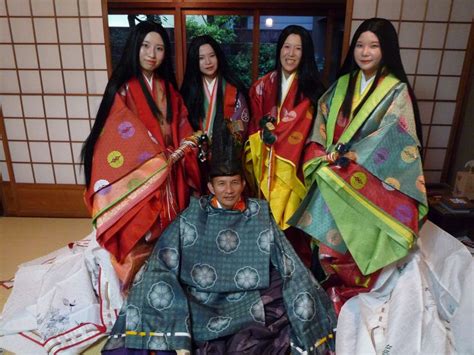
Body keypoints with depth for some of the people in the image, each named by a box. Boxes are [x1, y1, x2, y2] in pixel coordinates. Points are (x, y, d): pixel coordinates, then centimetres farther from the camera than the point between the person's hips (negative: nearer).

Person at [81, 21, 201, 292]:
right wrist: (162, 159, -13)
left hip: (171, 175, 6)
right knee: (141, 237, 2)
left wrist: (184, 149, -9)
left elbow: (182, 129, 10)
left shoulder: (168, 88, 10)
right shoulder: (122, 89, -9)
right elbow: (125, 139, -13)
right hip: (138, 179, -5)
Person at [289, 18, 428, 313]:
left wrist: (344, 157, -16)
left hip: (366, 184, -4)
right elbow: (321, 126, 5)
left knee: (351, 243, 4)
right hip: (331, 177, 4)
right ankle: (323, 283, 34)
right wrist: (323, 158, -11)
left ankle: (344, 296, 28)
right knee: (324, 236, 11)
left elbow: (390, 140, -14)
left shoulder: (397, 91, -6)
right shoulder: (342, 84, 8)